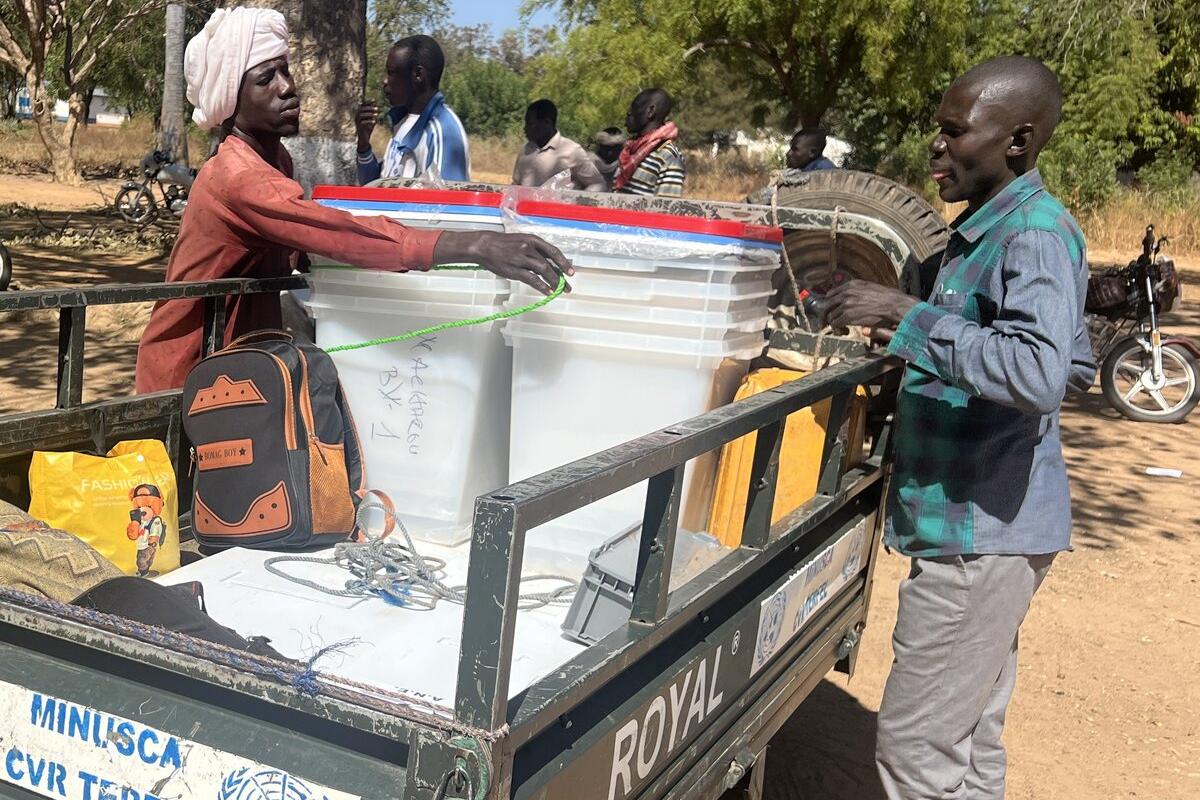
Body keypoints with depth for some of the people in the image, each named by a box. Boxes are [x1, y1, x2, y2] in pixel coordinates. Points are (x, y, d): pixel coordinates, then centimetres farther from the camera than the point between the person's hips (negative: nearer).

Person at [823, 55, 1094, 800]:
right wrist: (917, 344, 12)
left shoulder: (1036, 231, -17)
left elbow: (1043, 373, -32)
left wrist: (908, 315, -28)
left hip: (984, 529, -10)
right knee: (968, 740, 19)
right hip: (979, 522, 10)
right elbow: (1078, 361, 21)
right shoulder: (991, 228, 13)